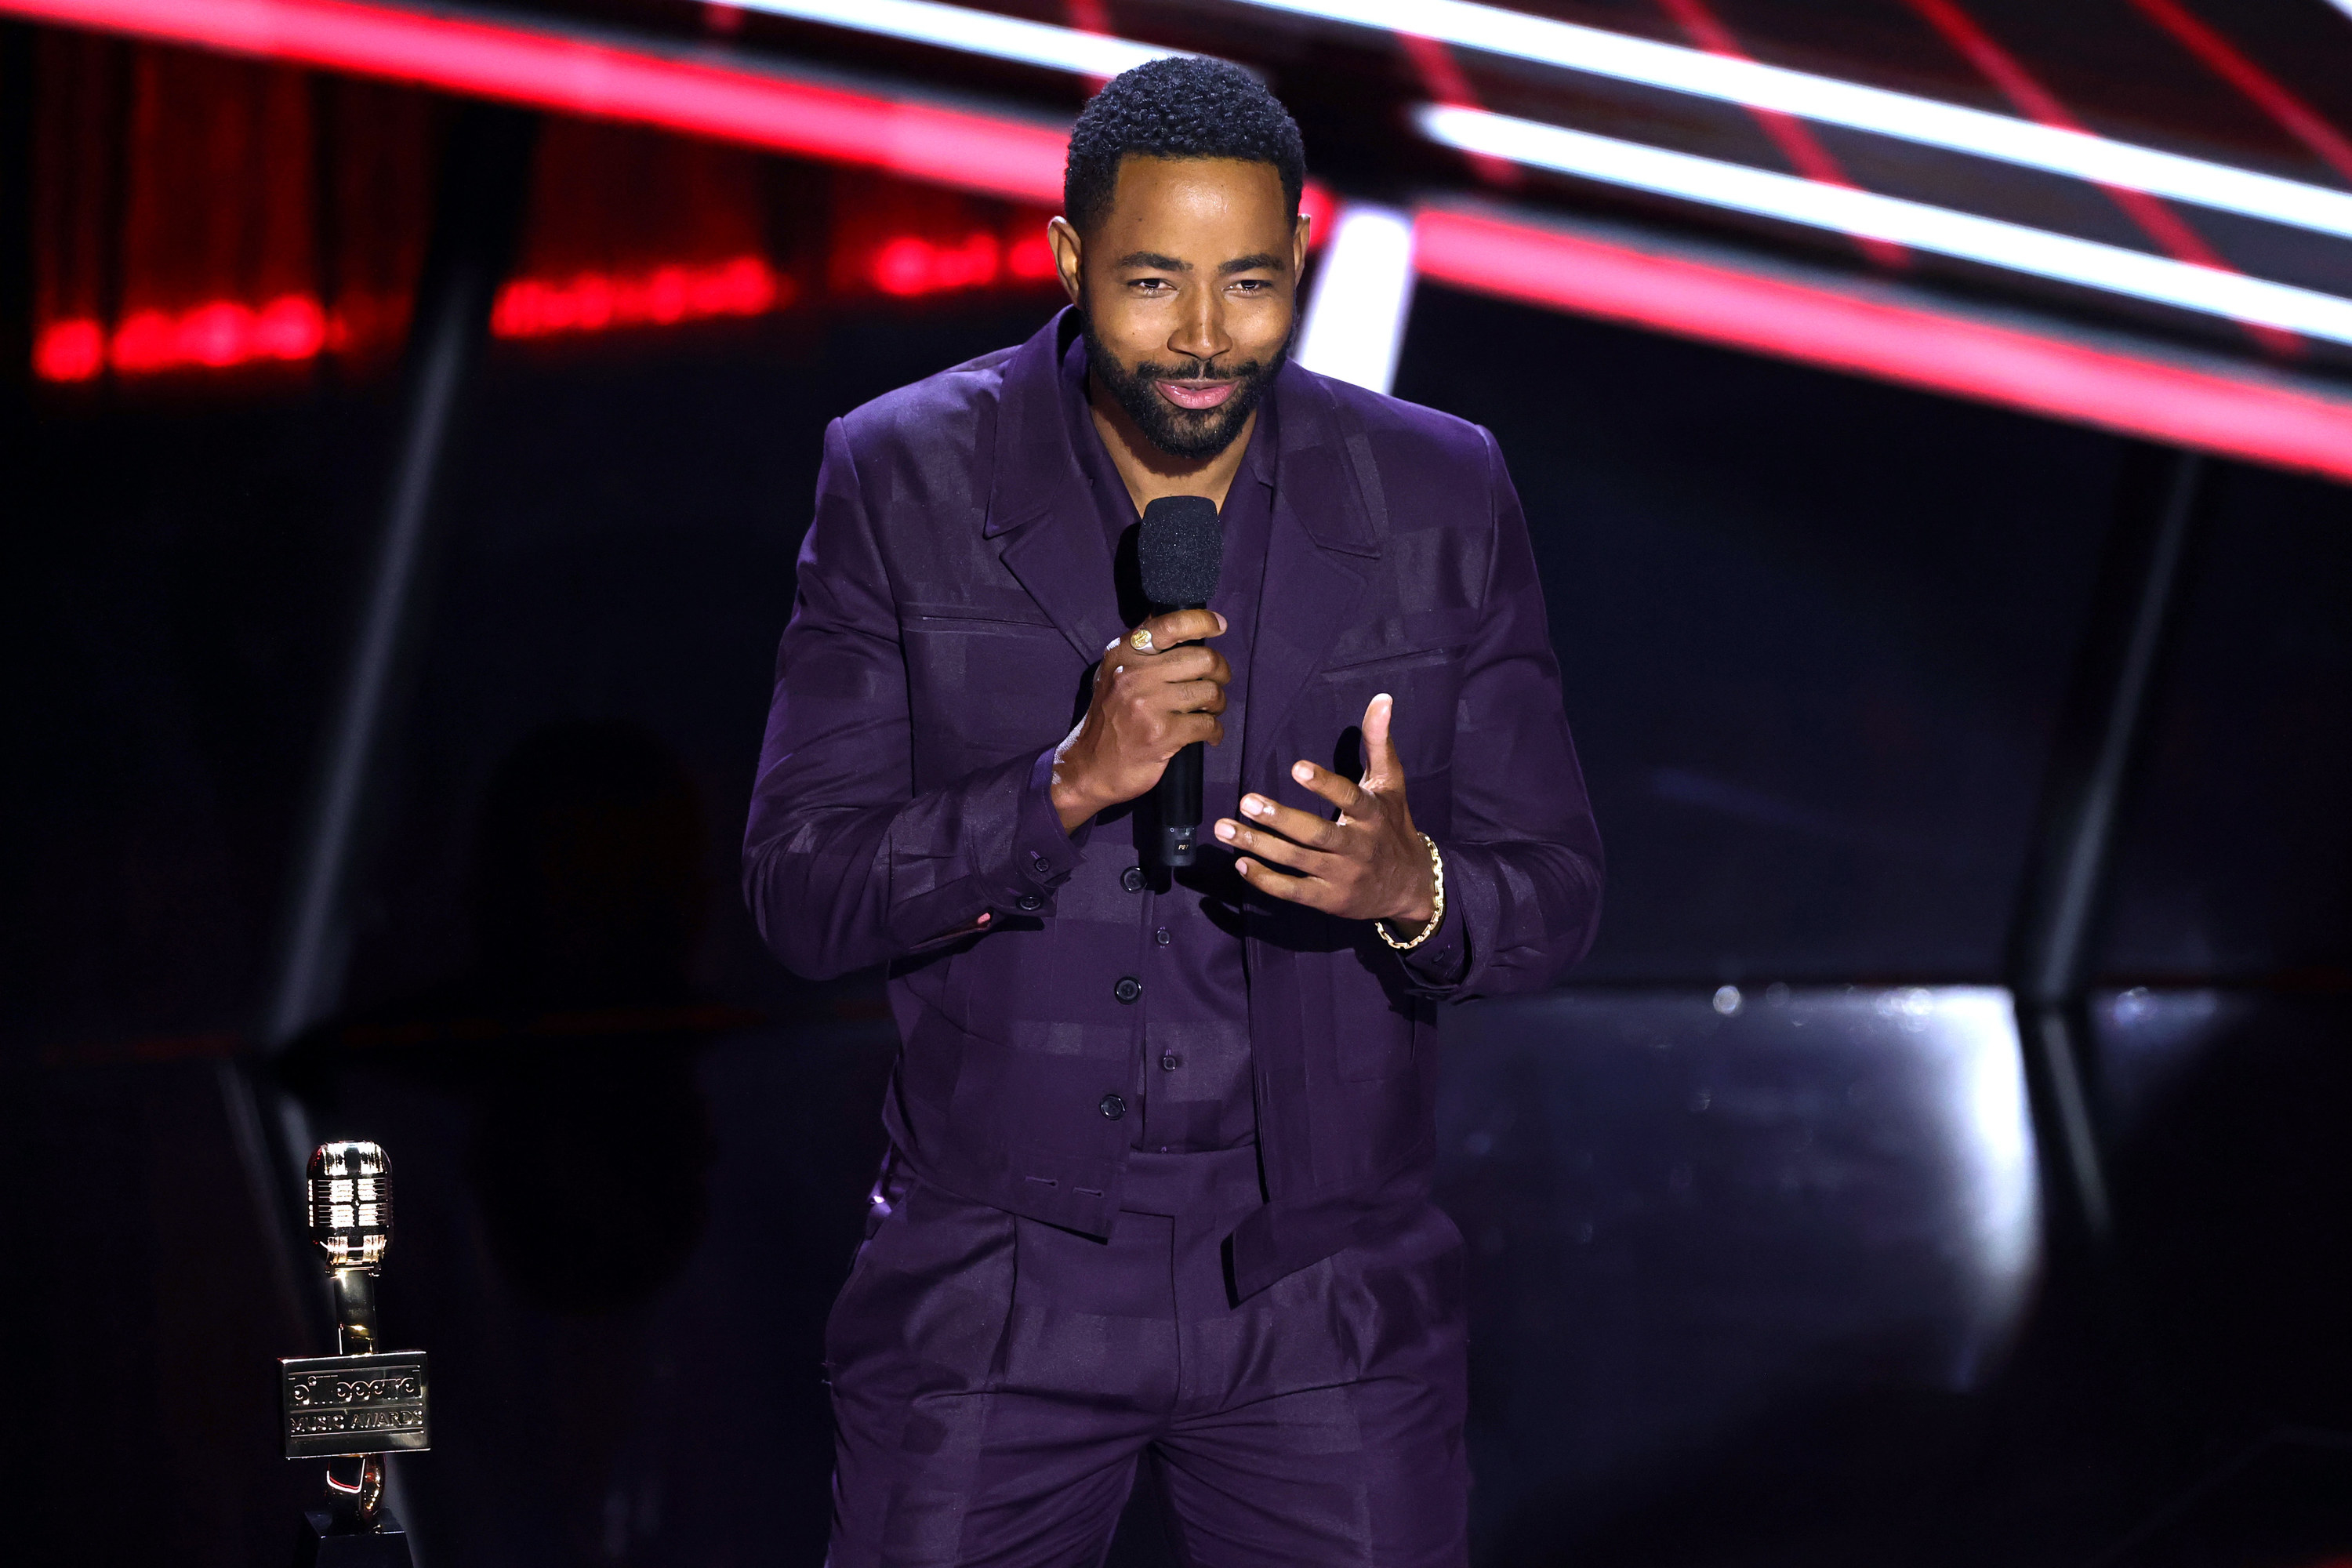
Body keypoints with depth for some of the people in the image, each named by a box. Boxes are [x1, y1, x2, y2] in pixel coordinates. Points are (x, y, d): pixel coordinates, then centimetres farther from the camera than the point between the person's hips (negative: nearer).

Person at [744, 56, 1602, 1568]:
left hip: (1326, 1312, 1)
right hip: (993, 1297, -1)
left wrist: (1411, 886, -21)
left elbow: (1553, 891, 2)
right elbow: (803, 889, -8)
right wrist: (1071, 782, -23)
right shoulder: (906, 479, -4)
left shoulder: (1441, 498, -1)